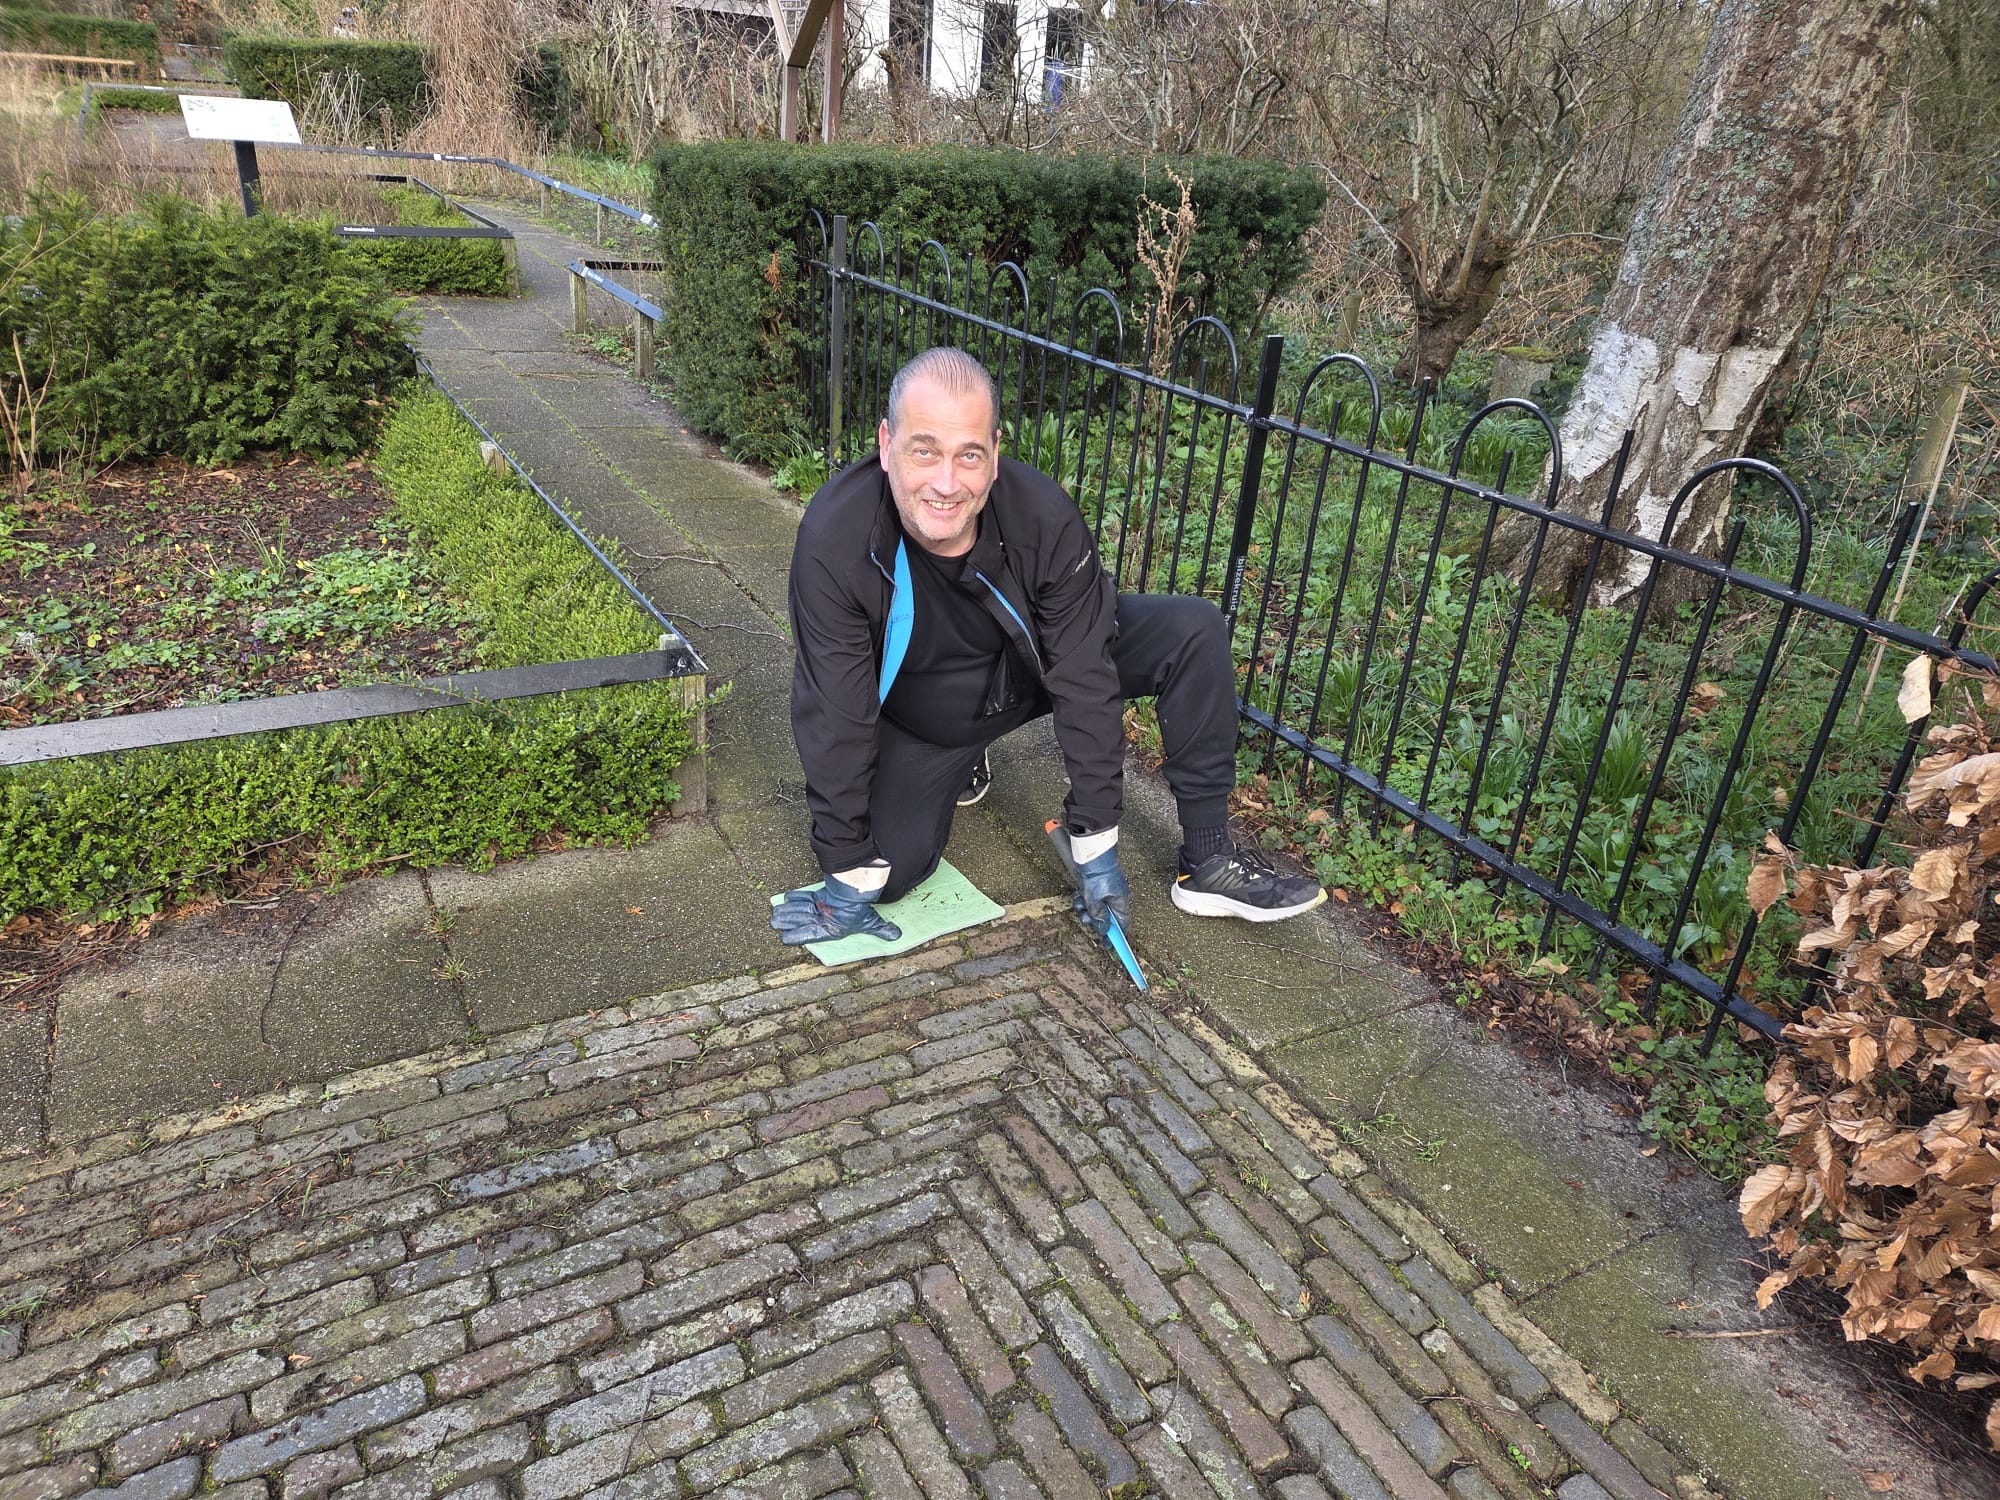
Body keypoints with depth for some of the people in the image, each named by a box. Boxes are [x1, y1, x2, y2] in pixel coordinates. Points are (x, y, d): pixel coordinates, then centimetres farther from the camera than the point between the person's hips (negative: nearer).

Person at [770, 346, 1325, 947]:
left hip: (1033, 667, 1)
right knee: (889, 871, -19)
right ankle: (958, 768, 15)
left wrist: (1095, 847, -21)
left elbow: (1086, 683, -23)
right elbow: (834, 718, -27)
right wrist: (849, 875, -22)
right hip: (920, 713, 0)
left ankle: (1208, 862, -10)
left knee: (1195, 631, -19)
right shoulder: (833, 537, -33)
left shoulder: (1044, 516, -30)